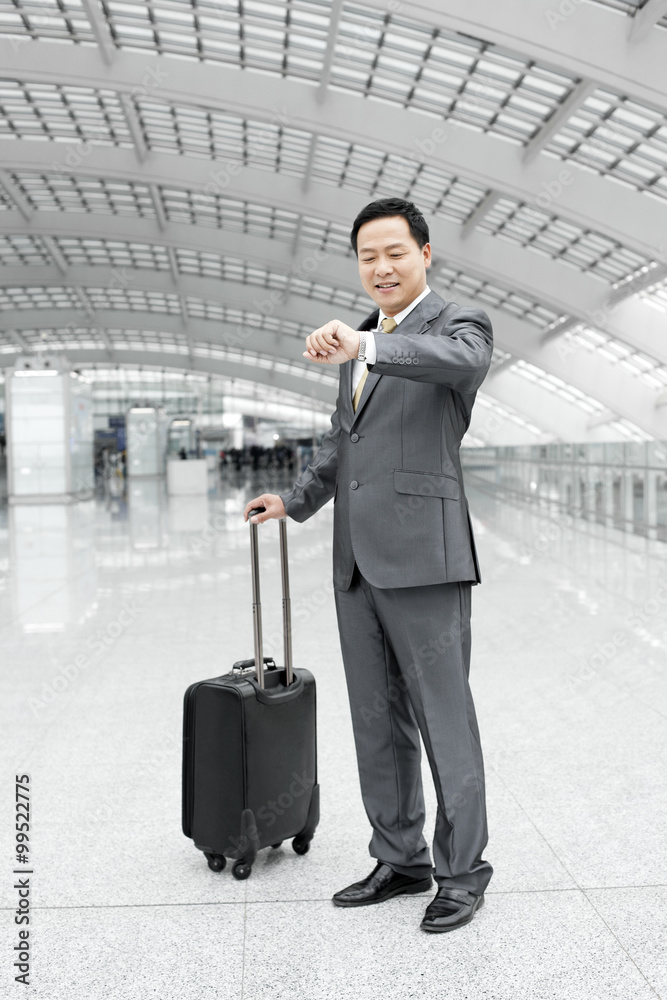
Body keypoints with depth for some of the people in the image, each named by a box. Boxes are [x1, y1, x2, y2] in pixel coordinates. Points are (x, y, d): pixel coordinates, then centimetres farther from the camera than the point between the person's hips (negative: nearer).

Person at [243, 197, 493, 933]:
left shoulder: (460, 323, -3)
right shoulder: (361, 347, 20)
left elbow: (464, 361, -29)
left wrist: (363, 345, -40)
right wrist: (295, 501, 27)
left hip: (422, 557, -7)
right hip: (357, 562, 8)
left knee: (444, 720, 1)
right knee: (377, 723, 12)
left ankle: (461, 872, 16)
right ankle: (400, 862, 26)